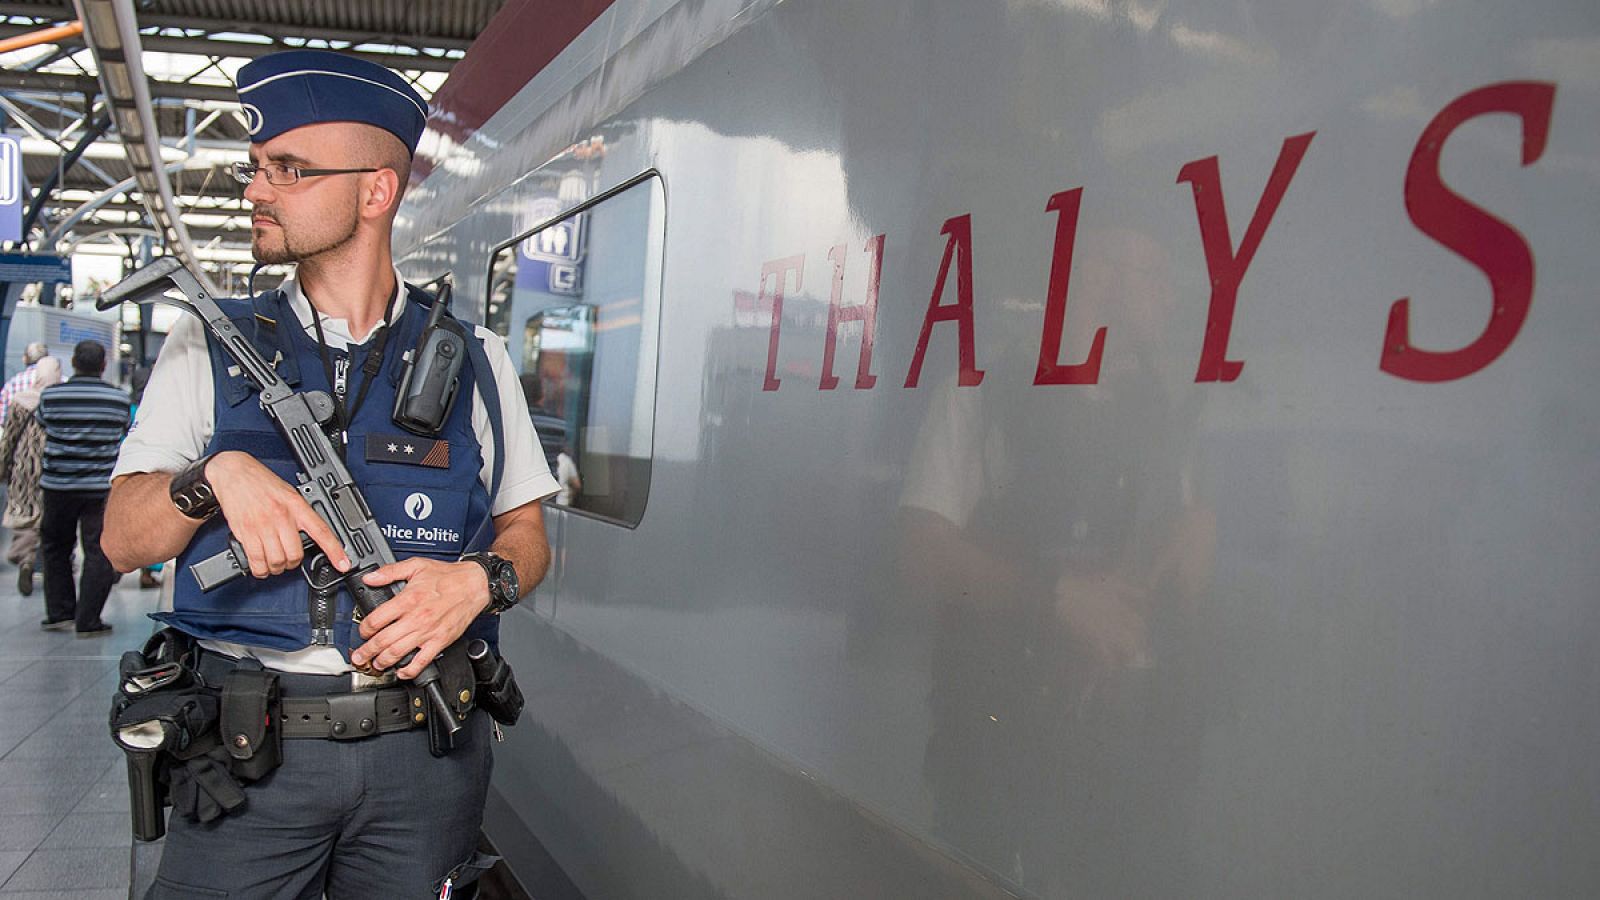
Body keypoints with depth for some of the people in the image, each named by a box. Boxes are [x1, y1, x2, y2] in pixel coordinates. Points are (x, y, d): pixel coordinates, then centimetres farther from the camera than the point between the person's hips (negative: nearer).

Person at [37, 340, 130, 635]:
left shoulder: (50, 395, -4)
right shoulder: (119, 398, -3)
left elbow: (43, 425, 11)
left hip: (58, 486, 1)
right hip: (103, 487, -1)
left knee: (55, 547, 18)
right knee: (99, 552, 2)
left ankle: (59, 613, 19)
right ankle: (88, 621, 0)